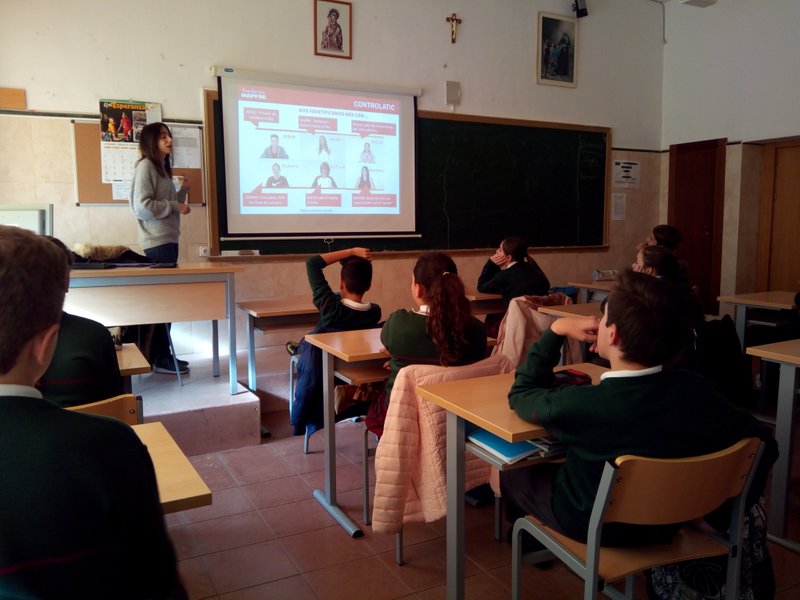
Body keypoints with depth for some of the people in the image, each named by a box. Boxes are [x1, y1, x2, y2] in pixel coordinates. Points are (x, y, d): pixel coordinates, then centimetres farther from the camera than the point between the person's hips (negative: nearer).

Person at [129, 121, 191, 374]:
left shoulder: (162, 168, 18)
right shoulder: (146, 166, -10)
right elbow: (142, 207, -20)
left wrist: (183, 192, 11)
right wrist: (175, 207, -14)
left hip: (168, 240, 9)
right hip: (158, 242, -9)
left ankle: (162, 354, 18)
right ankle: (160, 358, 1)